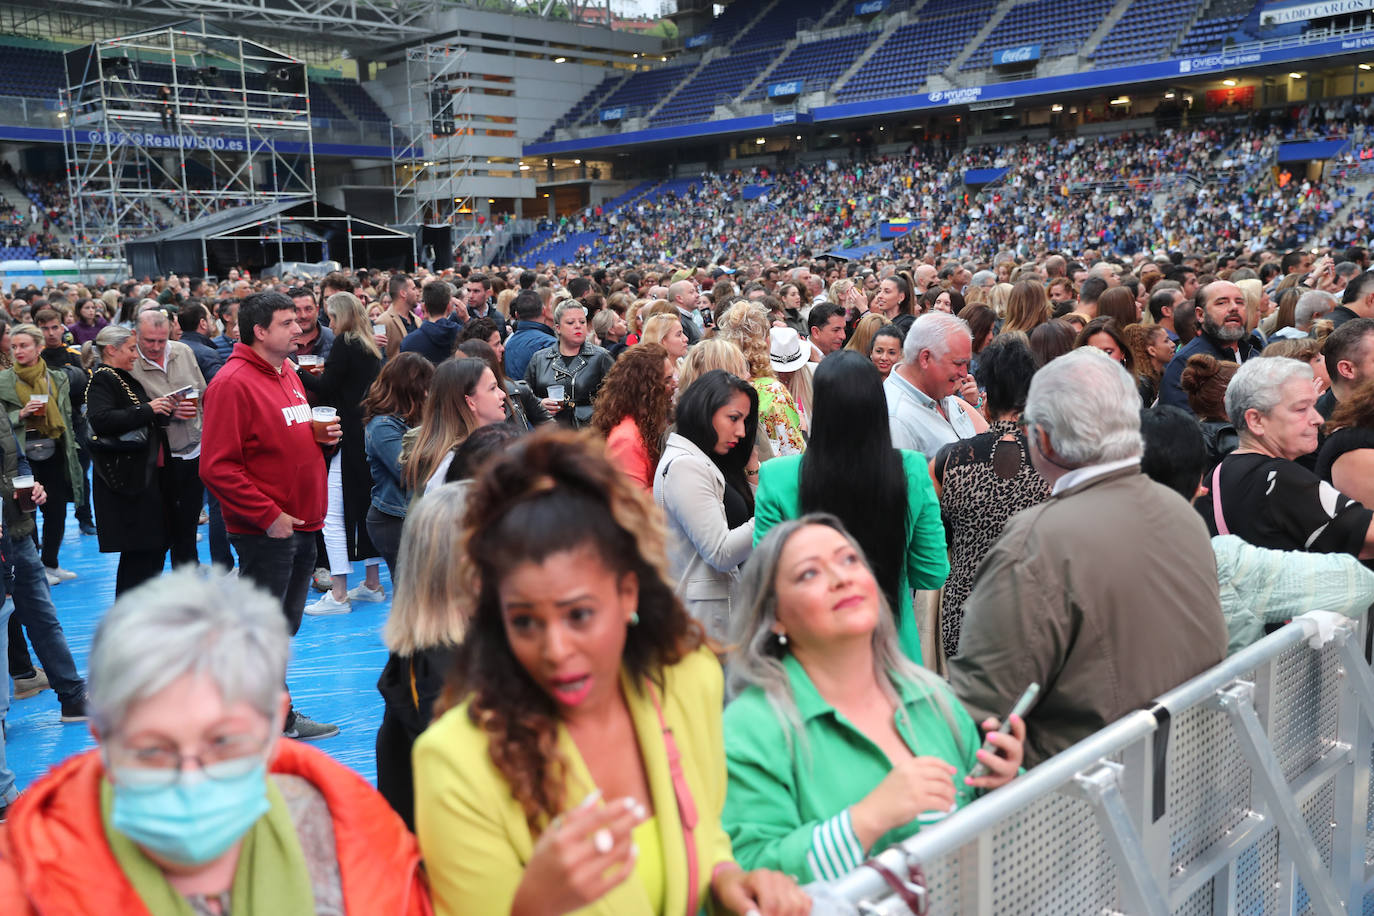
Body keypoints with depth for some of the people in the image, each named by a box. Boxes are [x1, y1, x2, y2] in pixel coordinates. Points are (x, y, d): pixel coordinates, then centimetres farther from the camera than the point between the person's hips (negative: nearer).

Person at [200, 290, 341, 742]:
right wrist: (268, 515, -20)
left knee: (284, 627, 17)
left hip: (302, 526, 9)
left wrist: (322, 436, 7)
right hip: (265, 531, -9)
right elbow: (217, 467, -20)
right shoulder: (233, 383, -15)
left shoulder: (288, 373, 13)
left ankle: (281, 717, 28)